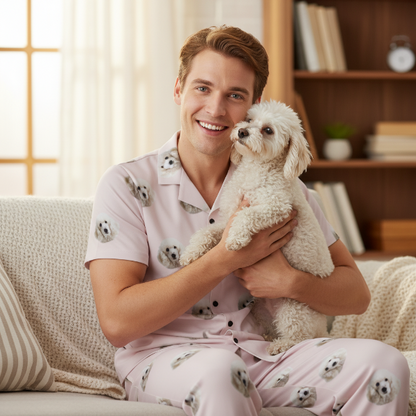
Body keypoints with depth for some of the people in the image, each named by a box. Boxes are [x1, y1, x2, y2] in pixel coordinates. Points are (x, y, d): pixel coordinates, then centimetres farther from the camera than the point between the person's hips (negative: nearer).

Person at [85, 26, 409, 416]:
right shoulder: (126, 185, -3)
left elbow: (356, 293, 10)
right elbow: (117, 322, -14)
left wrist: (291, 283, -13)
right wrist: (227, 258, -15)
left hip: (263, 353, 4)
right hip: (163, 358, -4)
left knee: (383, 362, -21)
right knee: (218, 368, -39)